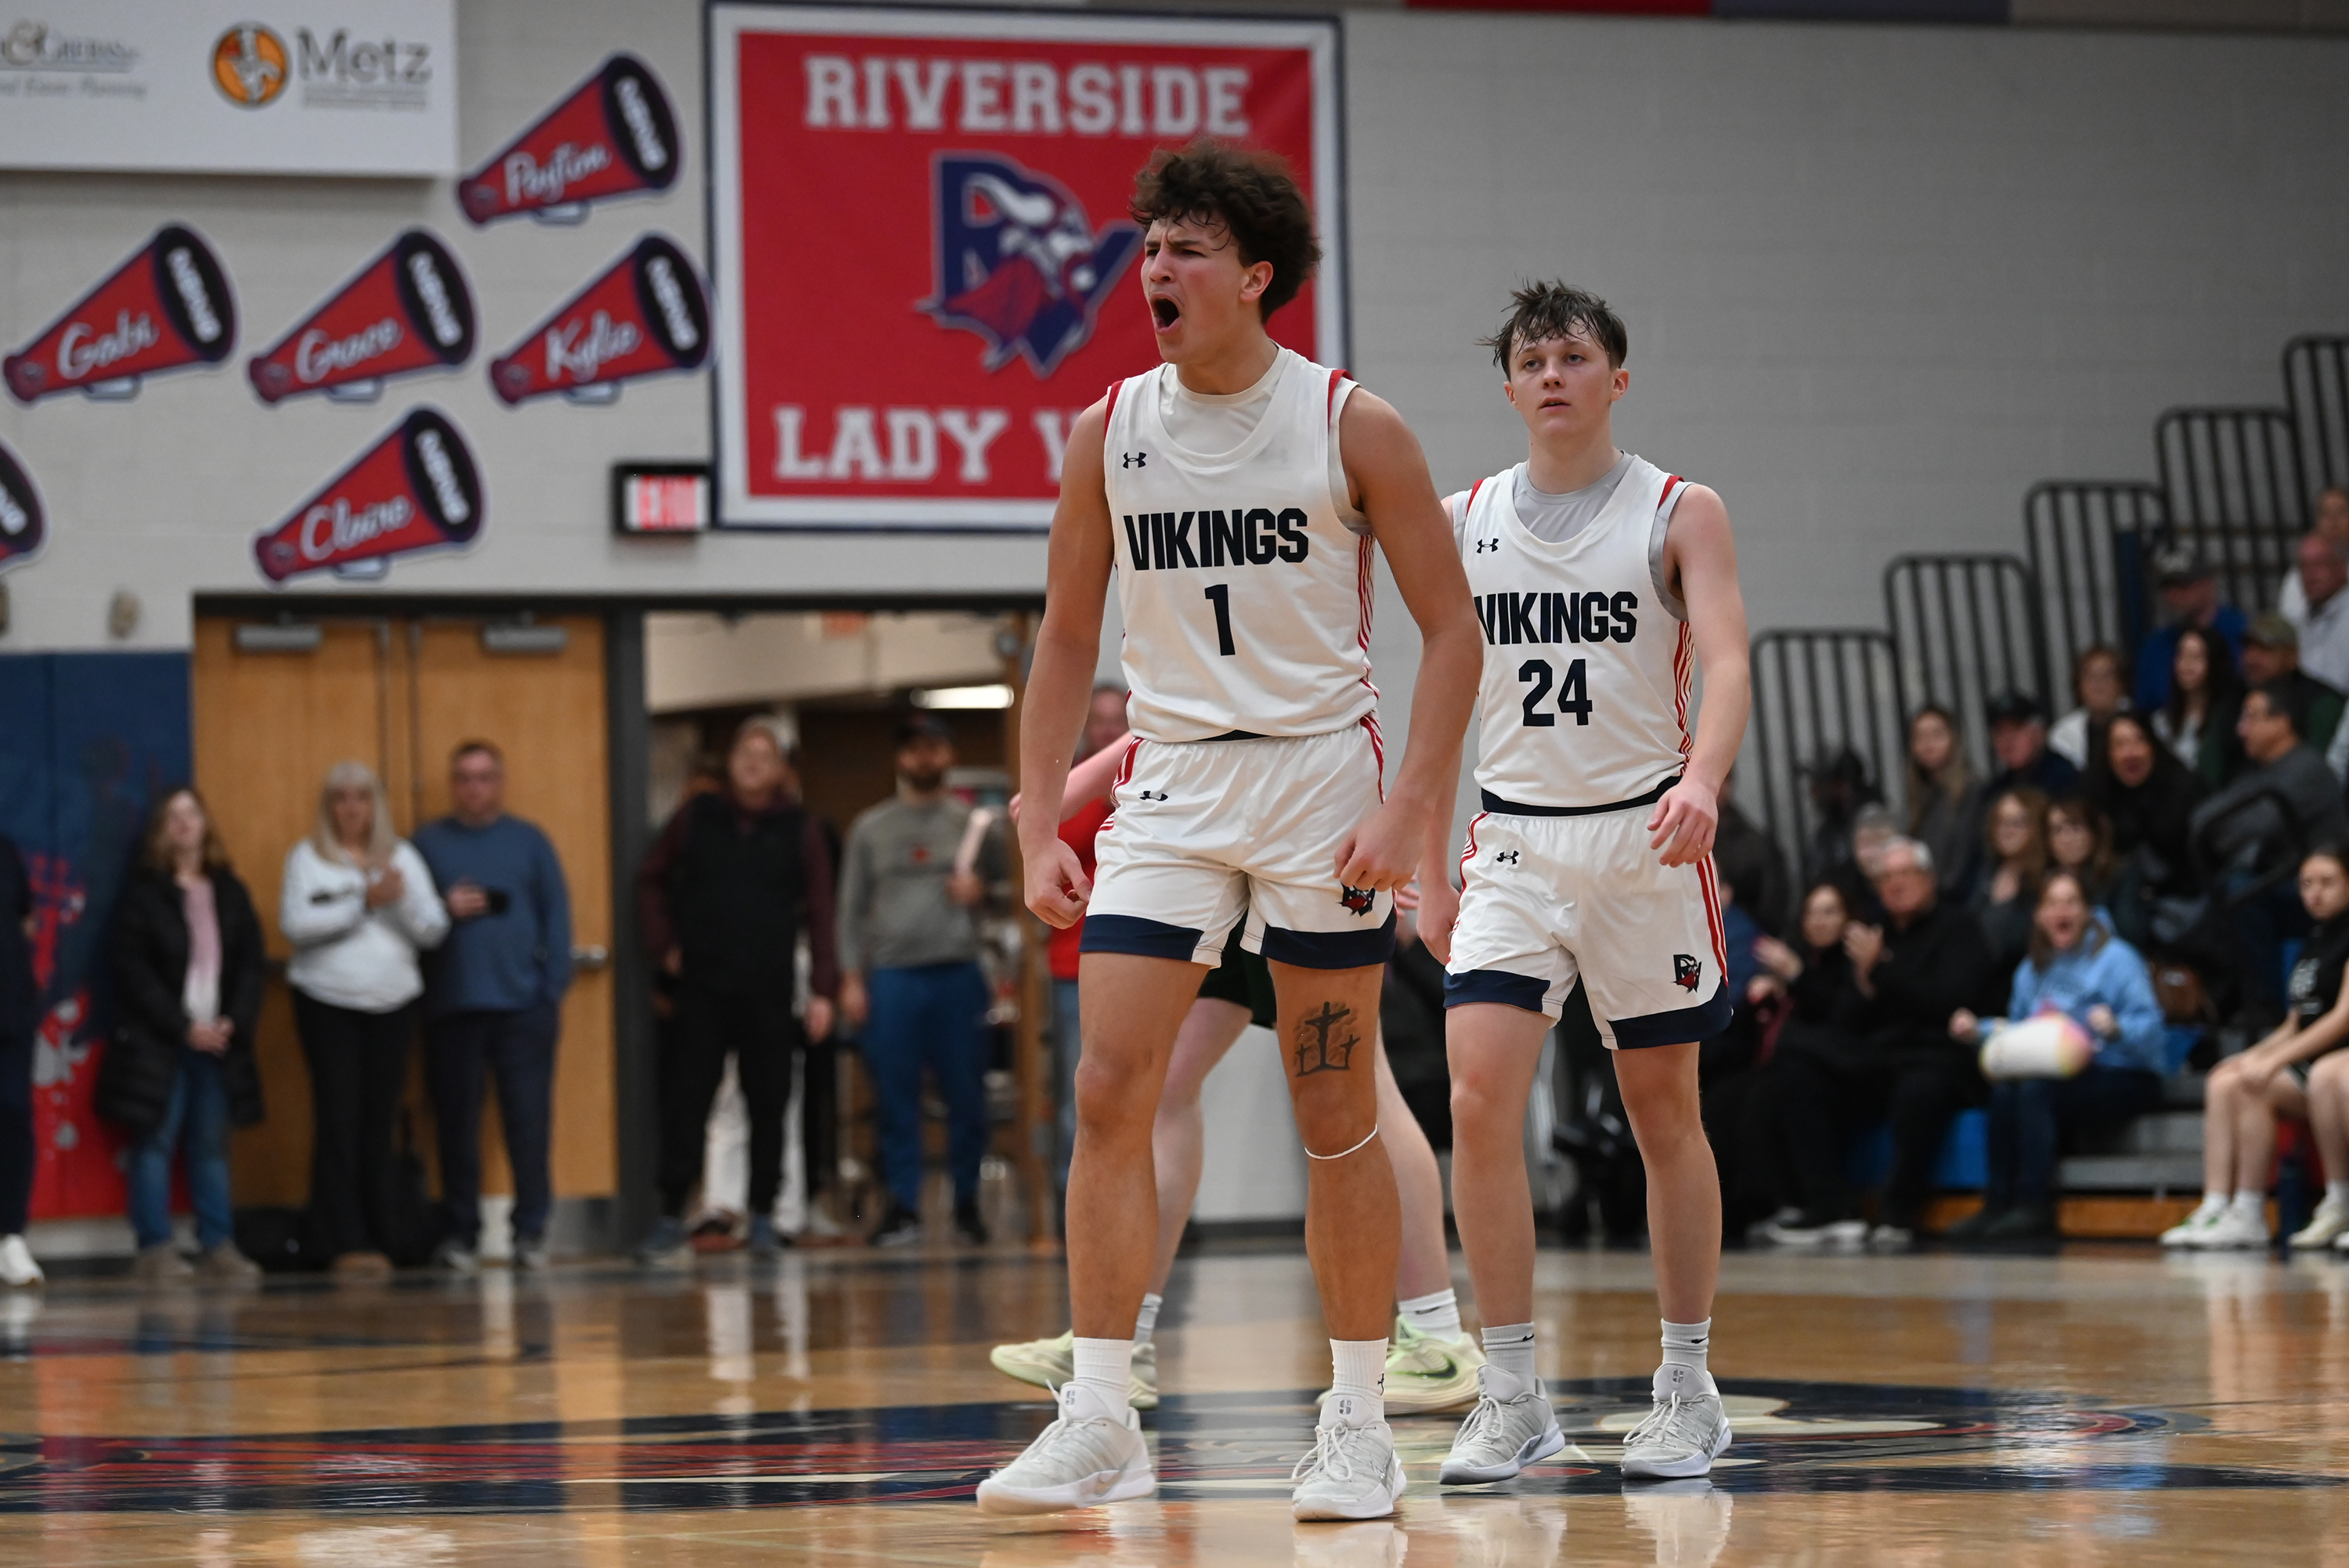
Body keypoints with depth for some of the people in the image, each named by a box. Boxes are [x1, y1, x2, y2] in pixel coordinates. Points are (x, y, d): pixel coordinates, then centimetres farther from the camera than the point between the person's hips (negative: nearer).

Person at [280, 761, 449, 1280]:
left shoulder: (403, 857, 11)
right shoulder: (307, 858, 3)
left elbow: (434, 930, 5)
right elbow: (295, 924, -11)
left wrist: (402, 900, -14)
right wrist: (363, 903, -14)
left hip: (392, 1004, 2)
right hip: (327, 1001, -2)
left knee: (380, 1124, 1)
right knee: (338, 1122, -6)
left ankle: (380, 1240, 5)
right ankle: (346, 1243, -6)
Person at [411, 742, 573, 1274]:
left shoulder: (529, 842, 10)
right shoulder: (427, 843, 9)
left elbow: (556, 916, 7)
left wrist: (554, 988, -1)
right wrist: (443, 911, -11)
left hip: (523, 1005, 0)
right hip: (451, 1006, 0)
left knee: (529, 1121, -2)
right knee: (456, 1124, 2)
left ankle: (531, 1230, 4)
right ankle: (461, 1234, 8)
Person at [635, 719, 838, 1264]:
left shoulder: (799, 829, 4)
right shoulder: (697, 816, 6)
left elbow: (819, 912, 2)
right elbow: (651, 879, 15)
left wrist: (822, 989, -5)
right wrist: (663, 946, 3)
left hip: (769, 993, 0)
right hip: (701, 990, 0)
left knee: (769, 1105, 4)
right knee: (686, 1101, -4)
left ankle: (763, 1218, 13)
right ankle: (671, 1219, -3)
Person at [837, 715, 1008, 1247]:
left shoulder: (975, 824, 10)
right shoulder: (870, 829, 10)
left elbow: (1007, 886, 14)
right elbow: (852, 908, 9)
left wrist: (982, 893, -8)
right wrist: (851, 979, 2)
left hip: (959, 976, 0)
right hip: (891, 978, 0)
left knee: (966, 1094, 0)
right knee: (895, 1097, -1)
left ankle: (967, 1201, 11)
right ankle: (903, 1206, 5)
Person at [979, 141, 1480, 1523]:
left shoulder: (1351, 425, -6)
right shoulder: (1110, 433, 3)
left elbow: (1452, 629, -5)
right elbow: (1068, 640, 10)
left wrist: (1411, 811, -15)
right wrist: (1038, 827, 2)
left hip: (1322, 779, -3)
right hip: (1170, 784, 3)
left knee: (1339, 1117, 3)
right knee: (1110, 1090, -9)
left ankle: (1361, 1423, 13)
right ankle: (1102, 1422, -6)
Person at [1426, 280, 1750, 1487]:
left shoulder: (1680, 514, -1)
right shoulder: (1463, 521, 7)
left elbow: (1727, 665, -14)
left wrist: (1702, 780, -34)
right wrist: (1431, 870, 8)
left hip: (1645, 840, -2)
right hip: (1515, 843, 2)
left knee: (1664, 1114, 6)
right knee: (1480, 1101, -13)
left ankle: (1687, 1389, 17)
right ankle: (1514, 1398, -7)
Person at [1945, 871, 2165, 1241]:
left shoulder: (2117, 958, -2)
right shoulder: (2033, 969, 19)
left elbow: (2149, 1029, -12)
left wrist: (2116, 1027, -32)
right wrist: (1978, 1031, 6)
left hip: (2123, 1082, -6)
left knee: (2035, 1090, -32)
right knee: (2004, 1090, -26)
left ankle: (2033, 1207, -28)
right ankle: (1998, 1204, -25)